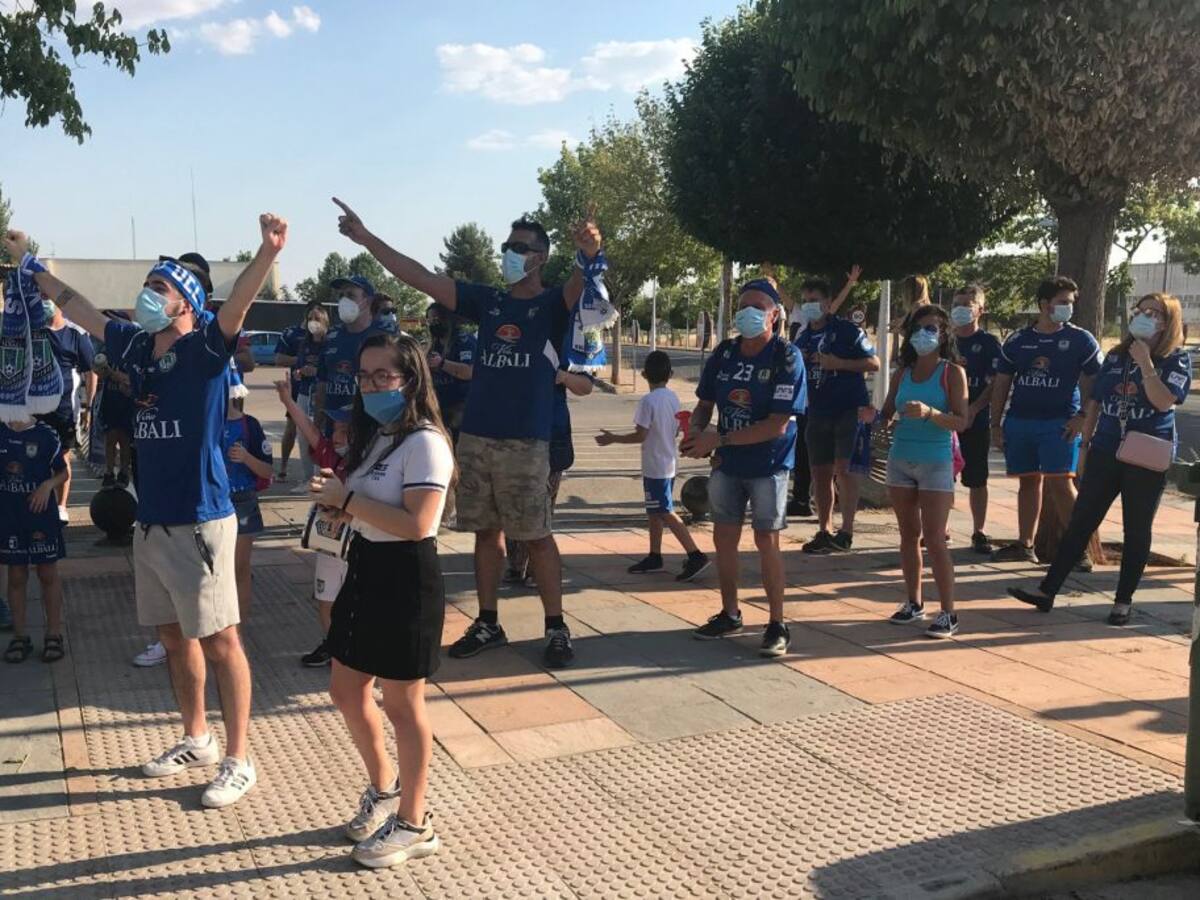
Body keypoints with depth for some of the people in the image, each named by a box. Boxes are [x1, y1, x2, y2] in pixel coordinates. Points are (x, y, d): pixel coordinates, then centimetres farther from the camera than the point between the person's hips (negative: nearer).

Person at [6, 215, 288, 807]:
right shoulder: (137, 347, 9)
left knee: (219, 640, -2)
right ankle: (196, 739, 34)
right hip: (151, 520, 8)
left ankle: (238, 760, 8)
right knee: (173, 636, 17)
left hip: (200, 522, -8)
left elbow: (237, 305, -30)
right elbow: (77, 308, 23)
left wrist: (267, 253, -47)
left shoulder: (205, 349, -10)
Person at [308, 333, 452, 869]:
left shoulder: (424, 443, -18)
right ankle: (383, 787, 41)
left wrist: (348, 499, -22)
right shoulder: (375, 436, 11)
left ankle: (414, 825, 21)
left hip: (405, 579, -9)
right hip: (364, 570, 9)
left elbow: (416, 524, -27)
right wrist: (336, 497, 0)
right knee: (346, 693, 18)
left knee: (402, 705, 3)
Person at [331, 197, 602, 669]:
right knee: (486, 530, 11)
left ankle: (556, 627, 11)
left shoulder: (553, 305, -1)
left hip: (526, 441, -5)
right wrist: (367, 238, 3)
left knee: (537, 536, 0)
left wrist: (589, 254, -47)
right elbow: (420, 277, 9)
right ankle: (488, 623, 22)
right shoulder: (487, 300, 11)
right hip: (475, 436, 5)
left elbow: (581, 288, -24)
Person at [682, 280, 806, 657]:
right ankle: (729, 614, 27)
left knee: (766, 541, -2)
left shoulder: (786, 357, -16)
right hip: (726, 462, 5)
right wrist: (695, 432, -14)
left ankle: (777, 624, 10)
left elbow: (778, 425, -22)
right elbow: (705, 403, 9)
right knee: (724, 538, 10)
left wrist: (718, 439, -23)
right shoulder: (724, 353, -1)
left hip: (768, 465, -5)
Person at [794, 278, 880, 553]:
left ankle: (847, 532, -11)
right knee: (820, 473, 8)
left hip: (850, 408, -6)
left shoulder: (848, 331, -4)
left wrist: (838, 363, -16)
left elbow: (874, 363, -7)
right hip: (818, 412, 6)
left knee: (843, 467, -15)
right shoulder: (802, 339, 13)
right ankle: (824, 531, 18)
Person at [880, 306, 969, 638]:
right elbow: (886, 415, 9)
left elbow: (961, 422, -12)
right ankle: (914, 603, 22)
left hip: (935, 462, -5)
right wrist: (872, 415, -13)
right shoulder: (902, 373, 8)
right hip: (900, 460, 5)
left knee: (934, 539, -8)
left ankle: (948, 613, -2)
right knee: (909, 535, 11)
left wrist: (929, 413, -28)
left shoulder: (953, 372, -4)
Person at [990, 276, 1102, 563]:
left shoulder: (1081, 340, 1)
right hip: (1018, 422, 4)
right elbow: (1001, 384, 10)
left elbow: (1093, 383, 1)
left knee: (1060, 482, -11)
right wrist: (996, 425, 6)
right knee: (1029, 482, 11)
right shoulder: (1017, 341, 7)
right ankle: (1025, 545, 19)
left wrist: (1082, 417, -11)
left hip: (1059, 423, -3)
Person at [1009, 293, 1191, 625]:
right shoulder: (1116, 356, 11)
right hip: (1105, 453, 4)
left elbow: (1164, 401, -19)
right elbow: (1094, 403, 14)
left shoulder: (1176, 359, -2)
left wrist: (1145, 362, -18)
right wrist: (1086, 445, 12)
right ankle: (1048, 590, 5)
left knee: (1137, 530, 5)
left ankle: (1124, 600, 16)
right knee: (1080, 522, 3)